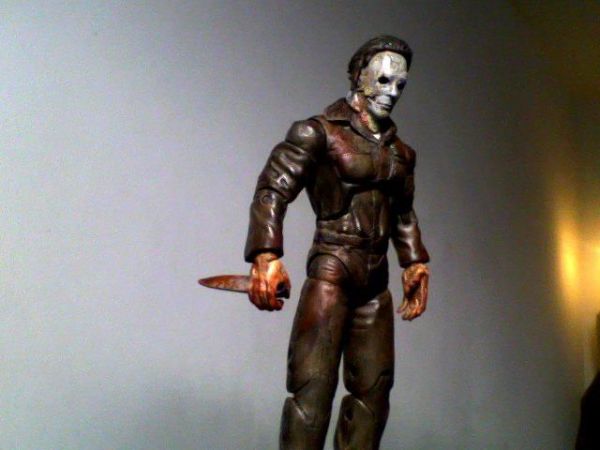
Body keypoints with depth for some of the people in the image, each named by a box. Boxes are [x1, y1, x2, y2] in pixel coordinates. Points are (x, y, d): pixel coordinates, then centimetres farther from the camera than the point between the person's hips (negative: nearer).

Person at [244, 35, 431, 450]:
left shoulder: (401, 152, 15)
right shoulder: (320, 133, -4)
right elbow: (272, 190, -14)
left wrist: (415, 263, 16)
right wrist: (266, 256, -26)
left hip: (375, 281, 7)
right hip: (331, 273, -7)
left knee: (373, 389, 9)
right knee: (313, 387, -10)